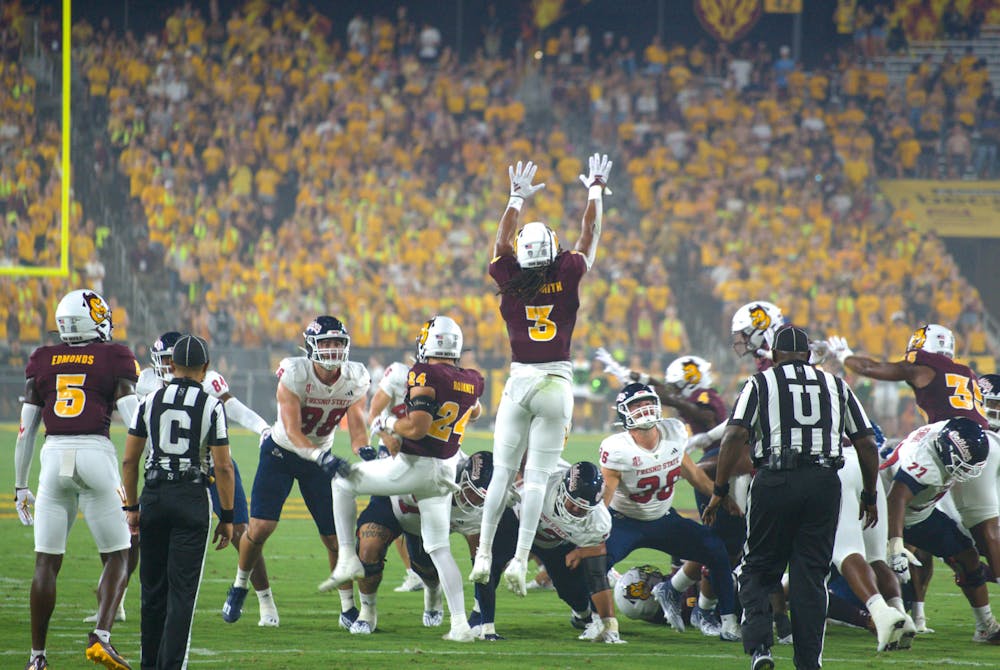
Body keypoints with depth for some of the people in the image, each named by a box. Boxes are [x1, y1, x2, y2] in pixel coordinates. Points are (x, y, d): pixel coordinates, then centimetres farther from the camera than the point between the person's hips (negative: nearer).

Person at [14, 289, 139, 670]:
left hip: (54, 458, 2)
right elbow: (134, 420, -4)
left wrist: (20, 486, 18)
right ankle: (101, 635, -10)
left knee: (46, 562, 7)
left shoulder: (42, 361, 12)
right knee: (117, 557, 9)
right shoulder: (115, 358, 4)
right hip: (96, 454, -2)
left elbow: (26, 430, 12)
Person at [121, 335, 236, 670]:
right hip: (192, 499, -3)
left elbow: (129, 460, 6)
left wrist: (132, 507, 16)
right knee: (182, 590, -2)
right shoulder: (212, 406, -5)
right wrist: (226, 517, 1)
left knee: (153, 588, 13)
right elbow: (223, 467, -6)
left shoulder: (150, 402, 3)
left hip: (154, 496, 3)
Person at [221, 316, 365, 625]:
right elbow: (292, 432, -30)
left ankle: (348, 608, 10)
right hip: (281, 452, -3)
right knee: (260, 527, -11)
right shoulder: (294, 374, -26)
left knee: (336, 536, -3)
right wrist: (322, 457, -46)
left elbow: (357, 429, -12)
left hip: (319, 457, 3)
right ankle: (239, 587, 16)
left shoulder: (354, 380, -13)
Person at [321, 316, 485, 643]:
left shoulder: (425, 376, -17)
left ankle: (348, 559, 8)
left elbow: (417, 428, -24)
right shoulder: (471, 382, 4)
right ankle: (460, 624, 1)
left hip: (414, 466, -6)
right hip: (445, 472, 6)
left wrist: (390, 425, -6)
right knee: (439, 548, 11)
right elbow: (475, 411, 27)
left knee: (343, 482, 15)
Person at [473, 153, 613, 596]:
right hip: (557, 383, -1)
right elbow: (590, 235, 11)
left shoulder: (511, 280, -2)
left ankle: (483, 555, 6)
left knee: (502, 472, 9)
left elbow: (502, 242, 17)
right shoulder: (568, 275, -5)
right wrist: (595, 190, 25)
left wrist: (517, 198, 30)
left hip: (520, 381, 1)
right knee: (537, 477, -2)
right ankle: (520, 561, -8)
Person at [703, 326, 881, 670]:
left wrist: (719, 491, -2)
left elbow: (735, 436, -5)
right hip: (824, 483, 2)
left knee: (758, 570, 9)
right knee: (810, 575, 8)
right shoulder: (836, 385, 17)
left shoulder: (761, 383, 8)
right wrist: (869, 496, 25)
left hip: (775, 481, -2)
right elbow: (867, 443, 16)